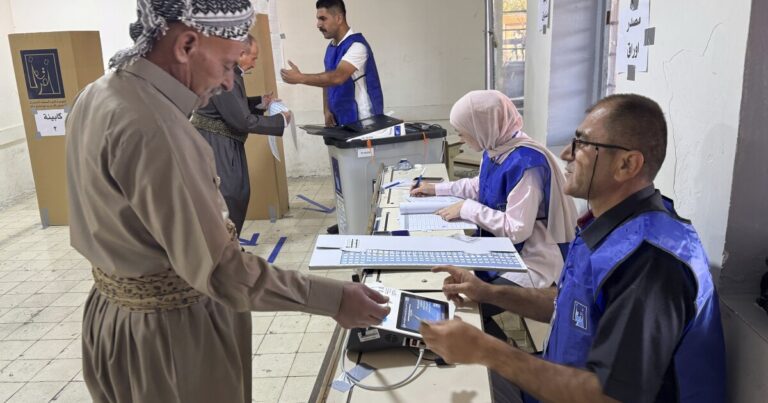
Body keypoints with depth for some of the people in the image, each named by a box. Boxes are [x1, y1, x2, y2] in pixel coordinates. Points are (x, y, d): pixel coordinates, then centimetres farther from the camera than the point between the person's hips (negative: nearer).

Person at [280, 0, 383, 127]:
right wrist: (327, 110, 2)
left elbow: (337, 77, -30)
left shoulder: (356, 45, -17)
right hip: (340, 119, 7)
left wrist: (300, 78, -32)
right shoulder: (331, 47, 10)